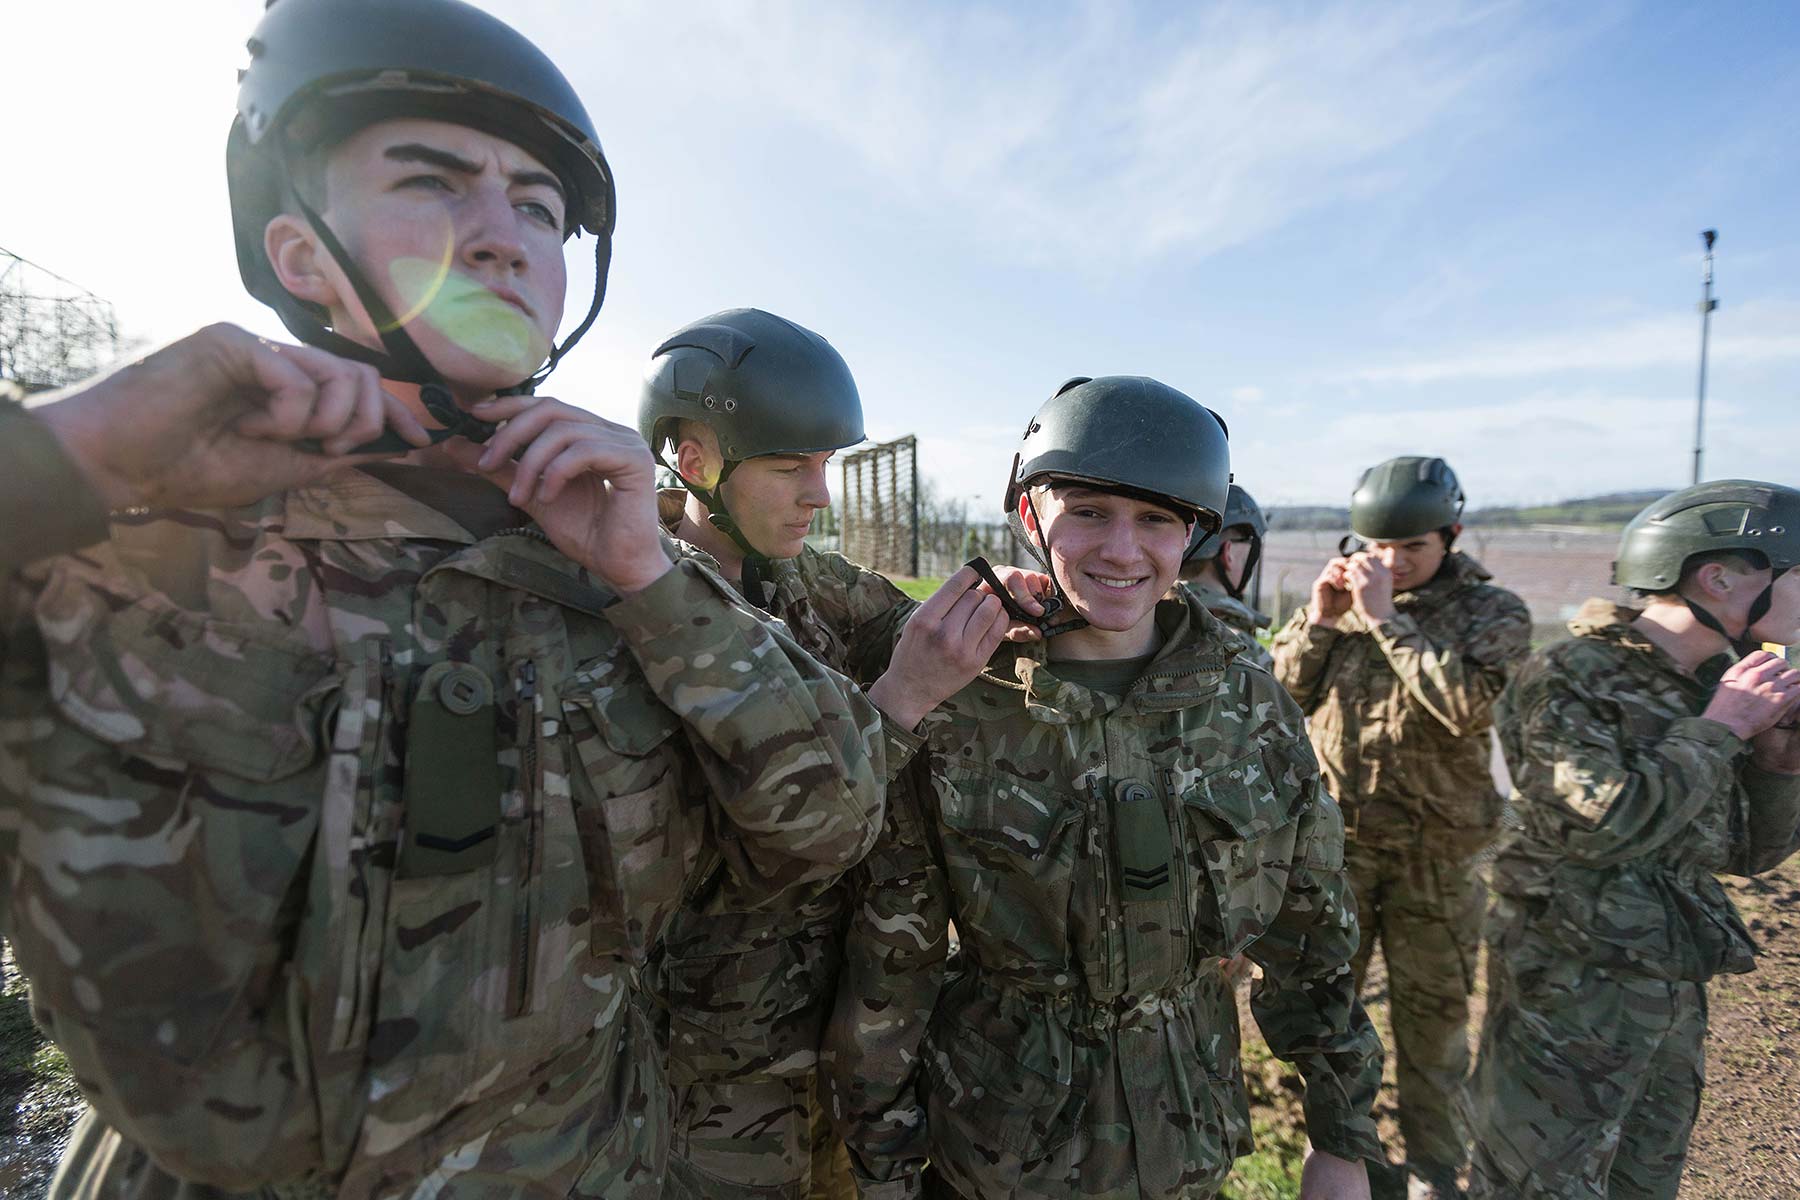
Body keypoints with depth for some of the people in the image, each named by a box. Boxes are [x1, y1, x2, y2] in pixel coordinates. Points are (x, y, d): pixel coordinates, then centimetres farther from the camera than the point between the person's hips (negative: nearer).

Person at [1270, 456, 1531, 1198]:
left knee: (1433, 1017, 14)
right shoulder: (1341, 594, 3)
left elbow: (1469, 705, -24)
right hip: (1333, 837, 3)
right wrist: (1319, 621, -13)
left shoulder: (1493, 611, -5)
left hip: (1434, 852, -2)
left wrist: (1385, 616, -23)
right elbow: (1276, 696, -1)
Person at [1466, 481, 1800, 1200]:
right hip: (1570, 995, -8)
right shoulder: (1571, 677, -17)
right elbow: (1598, 824, -29)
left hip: (1676, 998, 8)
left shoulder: (1713, 684, 6)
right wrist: (1717, 729, -18)